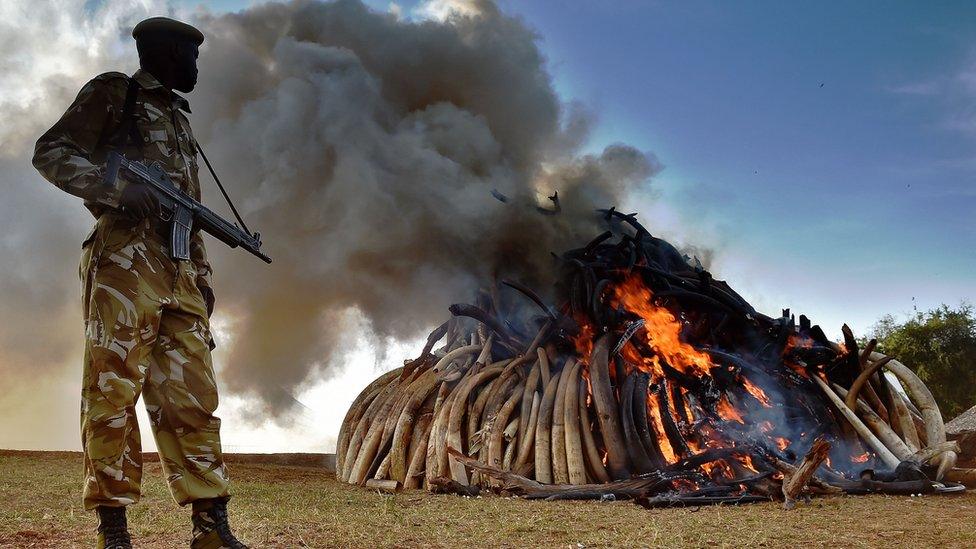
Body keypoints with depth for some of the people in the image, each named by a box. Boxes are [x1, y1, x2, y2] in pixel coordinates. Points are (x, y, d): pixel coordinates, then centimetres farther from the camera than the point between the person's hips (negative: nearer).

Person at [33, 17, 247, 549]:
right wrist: (116, 186, -18)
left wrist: (202, 274, 18)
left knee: (192, 396, 1)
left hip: (179, 272, 6)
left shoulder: (178, 115, 28)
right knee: (113, 390, -6)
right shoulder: (111, 93, 9)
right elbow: (50, 152, -1)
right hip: (124, 260, -6)